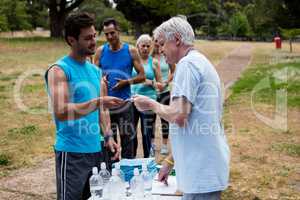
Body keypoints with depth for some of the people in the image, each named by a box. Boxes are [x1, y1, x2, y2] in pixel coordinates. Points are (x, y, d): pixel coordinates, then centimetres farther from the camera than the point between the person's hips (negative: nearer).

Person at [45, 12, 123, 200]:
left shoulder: (95, 70, 12)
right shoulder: (59, 70, -11)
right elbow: (60, 112, -22)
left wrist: (108, 136, 8)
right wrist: (98, 102, -29)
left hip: (96, 149, 7)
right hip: (72, 152, -7)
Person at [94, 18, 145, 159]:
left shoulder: (130, 51, -1)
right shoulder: (100, 51, 4)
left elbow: (142, 76, 1)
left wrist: (127, 82, -15)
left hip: (124, 102, -2)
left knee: (127, 138, 1)